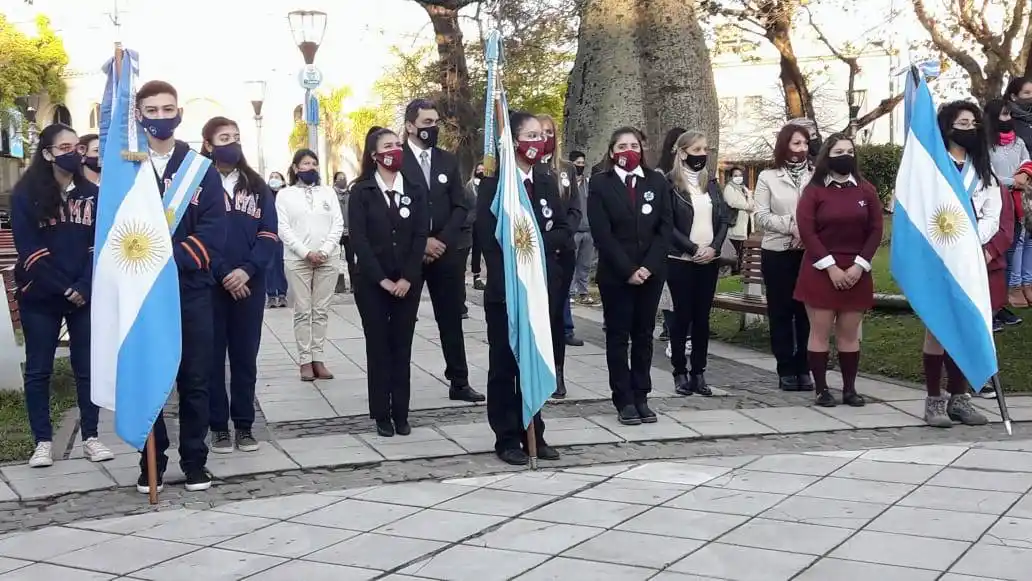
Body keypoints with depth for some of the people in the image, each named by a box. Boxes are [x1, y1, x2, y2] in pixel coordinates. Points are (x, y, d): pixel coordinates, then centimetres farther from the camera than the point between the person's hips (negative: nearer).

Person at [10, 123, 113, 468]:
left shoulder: (91, 194, 7)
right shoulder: (25, 195, -2)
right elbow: (29, 249, -9)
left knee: (88, 367, 5)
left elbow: (99, 245, 1)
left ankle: (90, 437, 13)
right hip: (39, 296, -2)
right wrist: (64, 289, -13)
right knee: (38, 370, 3)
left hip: (85, 295, 2)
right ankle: (43, 442, 11)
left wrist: (84, 287, -12)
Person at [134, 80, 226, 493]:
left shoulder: (201, 169, 6)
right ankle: (152, 463, 16)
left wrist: (173, 259, -19)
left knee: (195, 380, 5)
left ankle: (194, 462, 17)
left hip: (191, 290, 0)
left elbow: (214, 232, -5)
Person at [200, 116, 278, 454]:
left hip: (249, 284, 3)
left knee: (245, 356, 8)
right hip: (208, 285, -3)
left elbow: (269, 235, 2)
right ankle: (218, 426, 11)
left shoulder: (257, 186, 10)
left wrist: (247, 270, -13)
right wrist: (223, 274, -15)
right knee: (212, 356, 3)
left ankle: (244, 425, 17)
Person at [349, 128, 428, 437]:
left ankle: (401, 413, 10)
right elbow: (359, 239, -8)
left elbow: (420, 235, 0)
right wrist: (382, 279, -14)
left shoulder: (415, 189, 5)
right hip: (372, 282, -2)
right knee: (378, 347, 2)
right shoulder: (362, 191, -2)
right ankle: (381, 415, 7)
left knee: (402, 347, 5)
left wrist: (407, 278, -10)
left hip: (408, 281, 2)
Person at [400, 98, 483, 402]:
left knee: (451, 319, 7)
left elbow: (460, 207, 7)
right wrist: (420, 242, -13)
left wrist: (442, 241, -7)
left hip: (446, 250, 4)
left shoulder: (448, 160, 11)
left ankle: (459, 382, 13)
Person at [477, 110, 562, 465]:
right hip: (506, 287, -5)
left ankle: (533, 434, 18)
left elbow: (563, 231, 8)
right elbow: (488, 238, -11)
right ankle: (507, 438, 8)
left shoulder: (547, 182, 11)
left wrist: (538, 241, -12)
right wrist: (511, 281, -15)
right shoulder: (493, 183, -6)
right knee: (504, 365, 2)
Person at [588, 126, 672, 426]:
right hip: (616, 273, -3)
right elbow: (601, 233, -9)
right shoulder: (599, 183, -3)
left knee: (644, 335, 8)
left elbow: (665, 227, 2)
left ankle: (641, 398, 13)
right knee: (618, 337, 2)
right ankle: (624, 401, 7)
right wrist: (628, 269, -15)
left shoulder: (656, 181, 7)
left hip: (651, 272, 3)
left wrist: (648, 266, -10)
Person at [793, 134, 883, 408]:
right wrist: (830, 267, -14)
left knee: (849, 333, 6)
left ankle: (850, 389, 12)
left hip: (856, 272, 3)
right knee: (820, 332, -2)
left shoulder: (867, 190, 7)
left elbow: (875, 231, 4)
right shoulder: (814, 190, -2)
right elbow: (806, 232, -8)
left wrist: (859, 266, -8)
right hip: (820, 270, -2)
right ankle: (821, 390, 4)